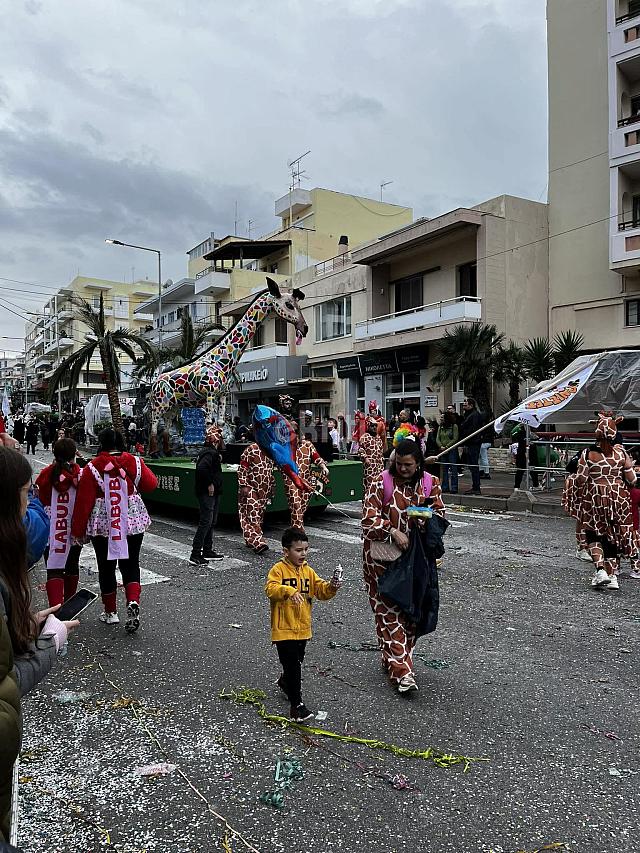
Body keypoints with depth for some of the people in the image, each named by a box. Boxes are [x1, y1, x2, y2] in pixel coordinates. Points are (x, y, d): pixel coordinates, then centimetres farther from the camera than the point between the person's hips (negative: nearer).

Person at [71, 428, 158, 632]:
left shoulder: (92, 468, -9)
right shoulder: (134, 463, -4)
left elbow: (84, 501, -8)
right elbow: (151, 484, 6)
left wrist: (78, 530, 1)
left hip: (103, 524, -1)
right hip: (134, 522, 2)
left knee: (106, 566, 13)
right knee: (130, 564, 11)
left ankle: (110, 611, 24)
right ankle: (133, 602, -11)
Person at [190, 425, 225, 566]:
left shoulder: (213, 452, 13)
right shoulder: (210, 453, -18)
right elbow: (201, 468, -34)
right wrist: (209, 484, -25)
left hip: (212, 493, 11)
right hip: (207, 494, -11)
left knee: (211, 522, 17)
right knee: (205, 522, -9)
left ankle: (207, 551, 26)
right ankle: (195, 555, -6)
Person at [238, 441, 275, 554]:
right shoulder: (251, 449, -11)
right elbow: (242, 468, -12)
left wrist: (272, 485, 20)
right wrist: (243, 486, -18)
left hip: (264, 489, 8)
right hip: (251, 487, -7)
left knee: (259, 514, 11)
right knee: (252, 514, -12)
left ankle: (250, 540, 22)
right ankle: (257, 542, -18)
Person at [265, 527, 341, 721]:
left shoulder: (308, 571, 6)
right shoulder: (278, 569, -12)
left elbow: (321, 591, 3)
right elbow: (271, 589, -27)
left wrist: (332, 587, -17)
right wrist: (288, 590, -43)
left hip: (303, 628, 6)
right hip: (284, 629, -6)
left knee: (296, 663, 22)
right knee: (292, 665, -7)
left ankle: (284, 683, 50)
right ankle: (296, 704, 5)